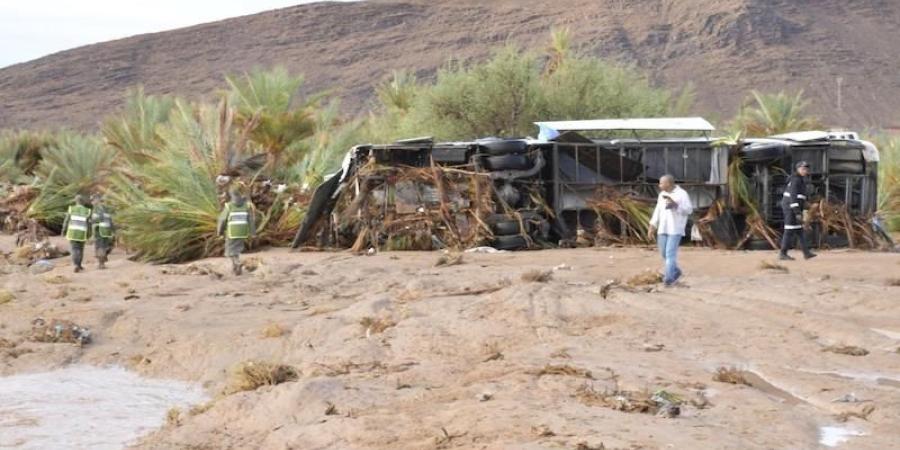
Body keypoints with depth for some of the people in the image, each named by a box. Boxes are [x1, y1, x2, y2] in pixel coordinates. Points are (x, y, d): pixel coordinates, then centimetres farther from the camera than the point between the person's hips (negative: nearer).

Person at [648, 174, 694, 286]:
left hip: (676, 228, -7)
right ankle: (675, 272, 28)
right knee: (664, 252, 9)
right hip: (663, 228, 7)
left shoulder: (682, 194, -10)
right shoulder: (662, 195, 10)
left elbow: (689, 210, -14)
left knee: (670, 253, -12)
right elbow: (658, 211, 14)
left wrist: (675, 204, -24)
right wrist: (652, 227, 8)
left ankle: (669, 278, -9)